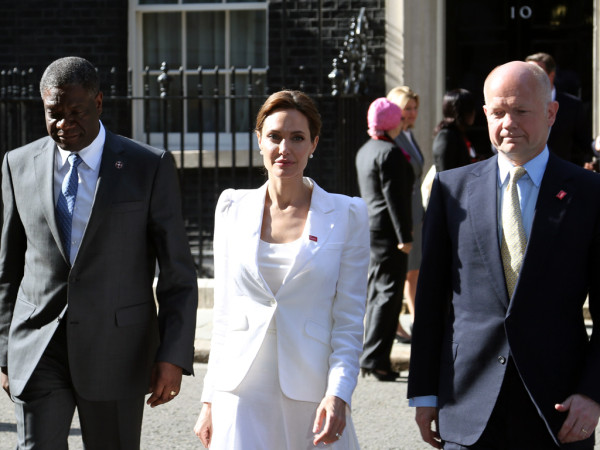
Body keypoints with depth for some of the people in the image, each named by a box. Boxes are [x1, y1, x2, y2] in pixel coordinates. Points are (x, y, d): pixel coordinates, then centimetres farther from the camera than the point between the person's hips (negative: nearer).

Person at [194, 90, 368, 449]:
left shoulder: (347, 215, 2)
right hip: (241, 393, 1)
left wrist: (338, 395, -13)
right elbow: (224, 310, 11)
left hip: (311, 393, -1)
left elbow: (350, 319, 0)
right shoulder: (233, 208, 9)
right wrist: (210, 401, 8)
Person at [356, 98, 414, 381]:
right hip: (387, 230, -10)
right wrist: (404, 236, -18)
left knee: (376, 292, 14)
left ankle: (373, 359, 18)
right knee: (389, 293, -9)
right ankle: (374, 358, -12)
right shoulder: (389, 153, -14)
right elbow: (395, 197, -18)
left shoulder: (364, 152, 15)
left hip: (370, 228, 10)